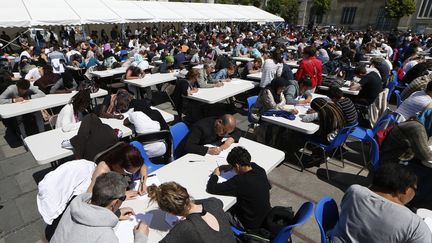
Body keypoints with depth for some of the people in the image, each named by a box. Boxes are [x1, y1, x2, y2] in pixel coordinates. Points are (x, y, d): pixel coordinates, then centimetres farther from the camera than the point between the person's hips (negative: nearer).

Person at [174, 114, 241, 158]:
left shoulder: (224, 125, -7)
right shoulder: (201, 127, -28)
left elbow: (237, 132, 5)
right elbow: (188, 146, -35)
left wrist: (230, 139, -16)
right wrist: (208, 150, -44)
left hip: (205, 154, 7)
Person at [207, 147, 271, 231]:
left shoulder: (241, 181, -33)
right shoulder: (260, 170, -15)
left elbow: (211, 189, -28)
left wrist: (215, 174, -10)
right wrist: (229, 166, 1)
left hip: (251, 225, -6)